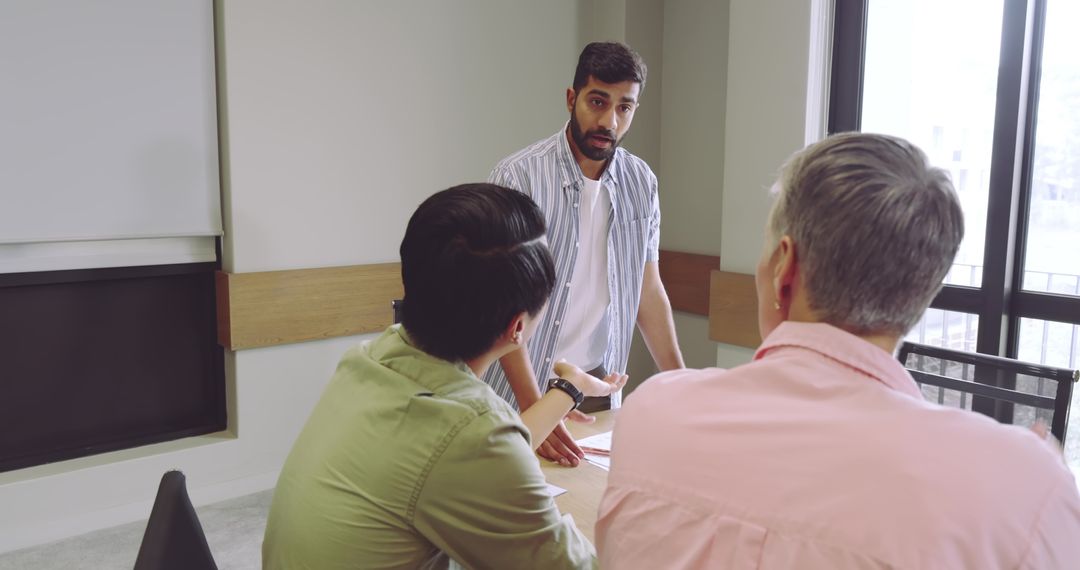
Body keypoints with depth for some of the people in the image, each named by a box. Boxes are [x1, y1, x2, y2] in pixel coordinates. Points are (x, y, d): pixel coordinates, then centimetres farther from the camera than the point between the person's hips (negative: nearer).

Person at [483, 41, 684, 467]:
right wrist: (535, 410, -25)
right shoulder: (519, 176, -15)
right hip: (523, 389, -4)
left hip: (601, 385, 4)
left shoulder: (641, 183, 0)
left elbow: (649, 289, 7)